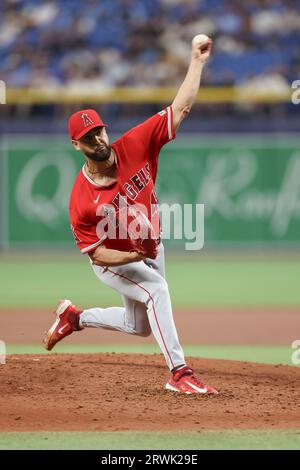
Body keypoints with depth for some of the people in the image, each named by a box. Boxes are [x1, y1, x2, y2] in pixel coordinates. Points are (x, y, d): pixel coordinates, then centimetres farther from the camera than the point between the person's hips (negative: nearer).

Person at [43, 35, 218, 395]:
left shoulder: (134, 147, -22)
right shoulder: (82, 199, -29)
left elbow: (179, 109, -22)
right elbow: (96, 253, -22)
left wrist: (197, 63, -28)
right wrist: (130, 257, -40)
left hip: (150, 252, 6)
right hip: (111, 262, -6)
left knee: (139, 326, 20)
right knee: (156, 288, -32)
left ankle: (75, 317, 42)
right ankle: (179, 373, -29)